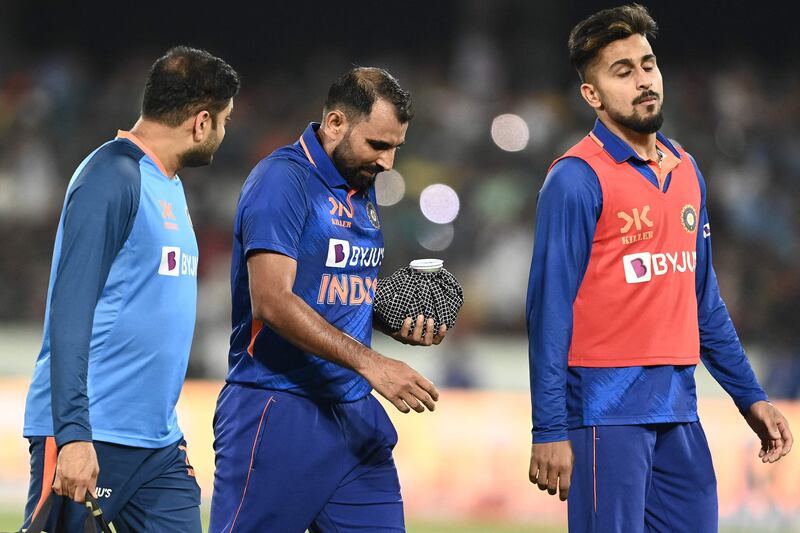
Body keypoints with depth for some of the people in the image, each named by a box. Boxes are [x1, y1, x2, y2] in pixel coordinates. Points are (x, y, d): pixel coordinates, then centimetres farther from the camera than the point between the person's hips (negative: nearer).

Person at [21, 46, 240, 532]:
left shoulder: (169, 185, 18)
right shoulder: (113, 176, -11)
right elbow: (71, 310, -18)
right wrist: (74, 434, -25)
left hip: (159, 444, 9)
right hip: (90, 438, -9)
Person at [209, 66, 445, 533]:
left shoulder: (362, 189, 16)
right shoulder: (282, 179, -12)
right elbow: (272, 302, -22)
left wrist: (399, 323, 5)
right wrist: (369, 363, -26)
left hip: (355, 415, 8)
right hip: (278, 414, -8)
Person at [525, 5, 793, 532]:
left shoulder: (686, 171, 14)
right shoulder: (577, 178, -8)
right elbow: (550, 309, -11)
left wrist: (750, 396, 16)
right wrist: (549, 430, -15)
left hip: (678, 410, 7)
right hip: (607, 410, -7)